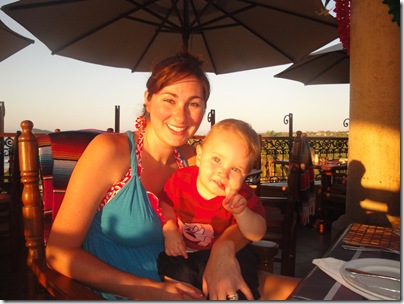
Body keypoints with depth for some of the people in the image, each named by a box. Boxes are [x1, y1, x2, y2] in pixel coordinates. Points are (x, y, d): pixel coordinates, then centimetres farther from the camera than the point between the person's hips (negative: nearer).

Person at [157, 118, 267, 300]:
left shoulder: (242, 196, -19)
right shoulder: (181, 179, -17)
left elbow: (257, 235, -21)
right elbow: (165, 204, 2)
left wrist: (241, 212, -40)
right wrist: (169, 231, -13)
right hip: (182, 252, 1)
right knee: (182, 274, -22)